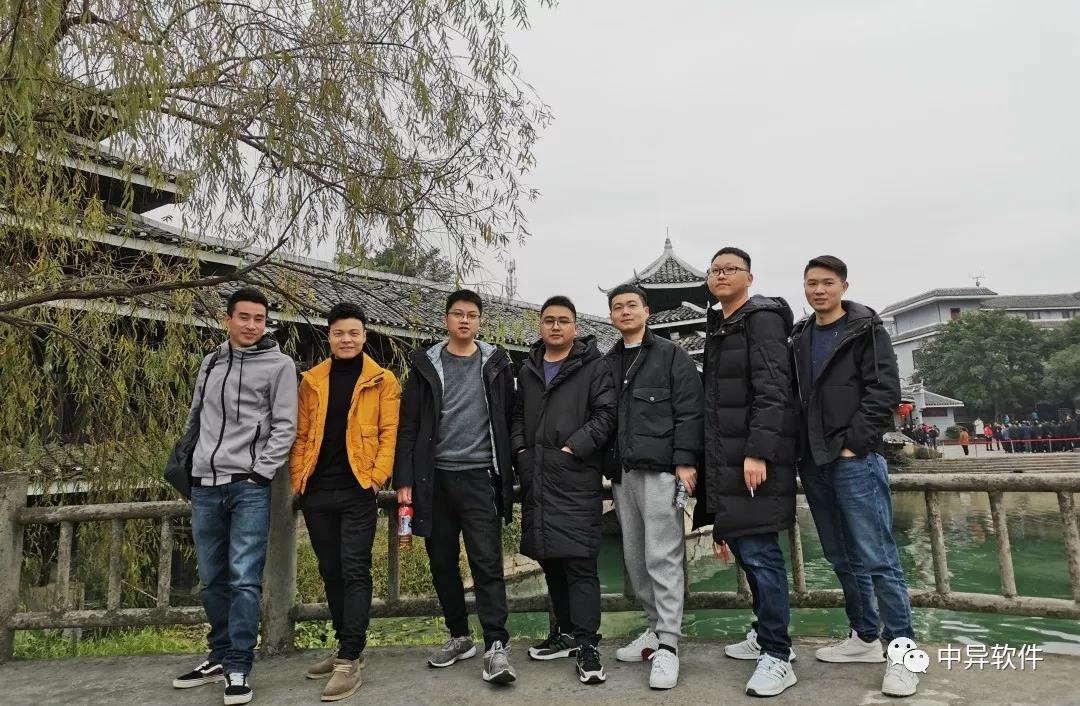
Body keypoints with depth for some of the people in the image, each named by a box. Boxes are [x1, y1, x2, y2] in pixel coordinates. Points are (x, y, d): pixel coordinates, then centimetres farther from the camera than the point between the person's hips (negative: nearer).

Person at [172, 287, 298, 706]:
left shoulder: (279, 365, -2)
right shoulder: (211, 363, 14)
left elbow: (285, 427, -5)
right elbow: (196, 416, 23)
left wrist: (259, 472, -12)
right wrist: (187, 464, 16)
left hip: (249, 487, -5)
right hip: (204, 485, 5)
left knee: (244, 579, -6)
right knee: (213, 579, 13)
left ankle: (238, 667, 5)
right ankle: (220, 656, 28)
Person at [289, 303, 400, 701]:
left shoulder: (382, 381, 1)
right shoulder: (311, 381, 11)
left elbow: (389, 433, -4)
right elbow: (301, 434, 10)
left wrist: (378, 476, -13)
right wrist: (298, 478, 2)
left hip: (358, 490, -4)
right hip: (317, 491, 5)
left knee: (354, 571, -5)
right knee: (330, 572, 13)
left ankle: (350, 661, 1)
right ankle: (347, 647, 27)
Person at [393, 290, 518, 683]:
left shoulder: (496, 364, 6)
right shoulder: (426, 364, 6)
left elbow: (508, 420, 7)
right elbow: (409, 426, 3)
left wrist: (508, 474, 2)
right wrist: (404, 480, -4)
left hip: (480, 477, -2)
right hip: (435, 478, 2)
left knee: (487, 562, -5)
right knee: (442, 564, 11)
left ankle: (496, 647, -1)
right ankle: (460, 637, 26)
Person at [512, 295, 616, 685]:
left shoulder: (594, 367, 1)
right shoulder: (527, 369, 17)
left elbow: (606, 413, -7)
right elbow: (517, 415, 20)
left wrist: (573, 448, -14)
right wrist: (520, 449, 5)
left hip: (576, 477, -6)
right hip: (535, 478, 6)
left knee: (579, 560, -7)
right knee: (550, 559, 13)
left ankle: (587, 645, 0)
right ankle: (566, 632, 26)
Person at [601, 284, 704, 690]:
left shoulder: (671, 356, 3)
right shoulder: (606, 364, 17)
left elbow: (689, 412, -5)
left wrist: (685, 461, -14)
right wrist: (606, 466, 10)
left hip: (660, 468, -6)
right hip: (621, 472, 6)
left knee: (663, 556, -7)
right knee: (635, 558, 10)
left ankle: (668, 645, -1)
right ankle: (656, 629, 23)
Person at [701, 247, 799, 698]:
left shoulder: (762, 318, -6)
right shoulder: (717, 328, 19)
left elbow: (772, 391, -16)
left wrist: (758, 452, -23)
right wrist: (710, 459, 19)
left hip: (756, 455, -8)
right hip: (725, 458, 8)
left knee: (759, 550, -7)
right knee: (742, 545, 13)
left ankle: (778, 657, 2)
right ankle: (765, 635, 27)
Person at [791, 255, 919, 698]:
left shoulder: (866, 330, -1)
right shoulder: (800, 339, 15)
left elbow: (885, 391, -9)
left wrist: (855, 443, -14)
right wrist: (800, 448, 6)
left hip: (855, 459, -6)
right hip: (814, 463, 6)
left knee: (877, 558, -5)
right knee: (842, 558, 13)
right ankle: (864, 637, 26)